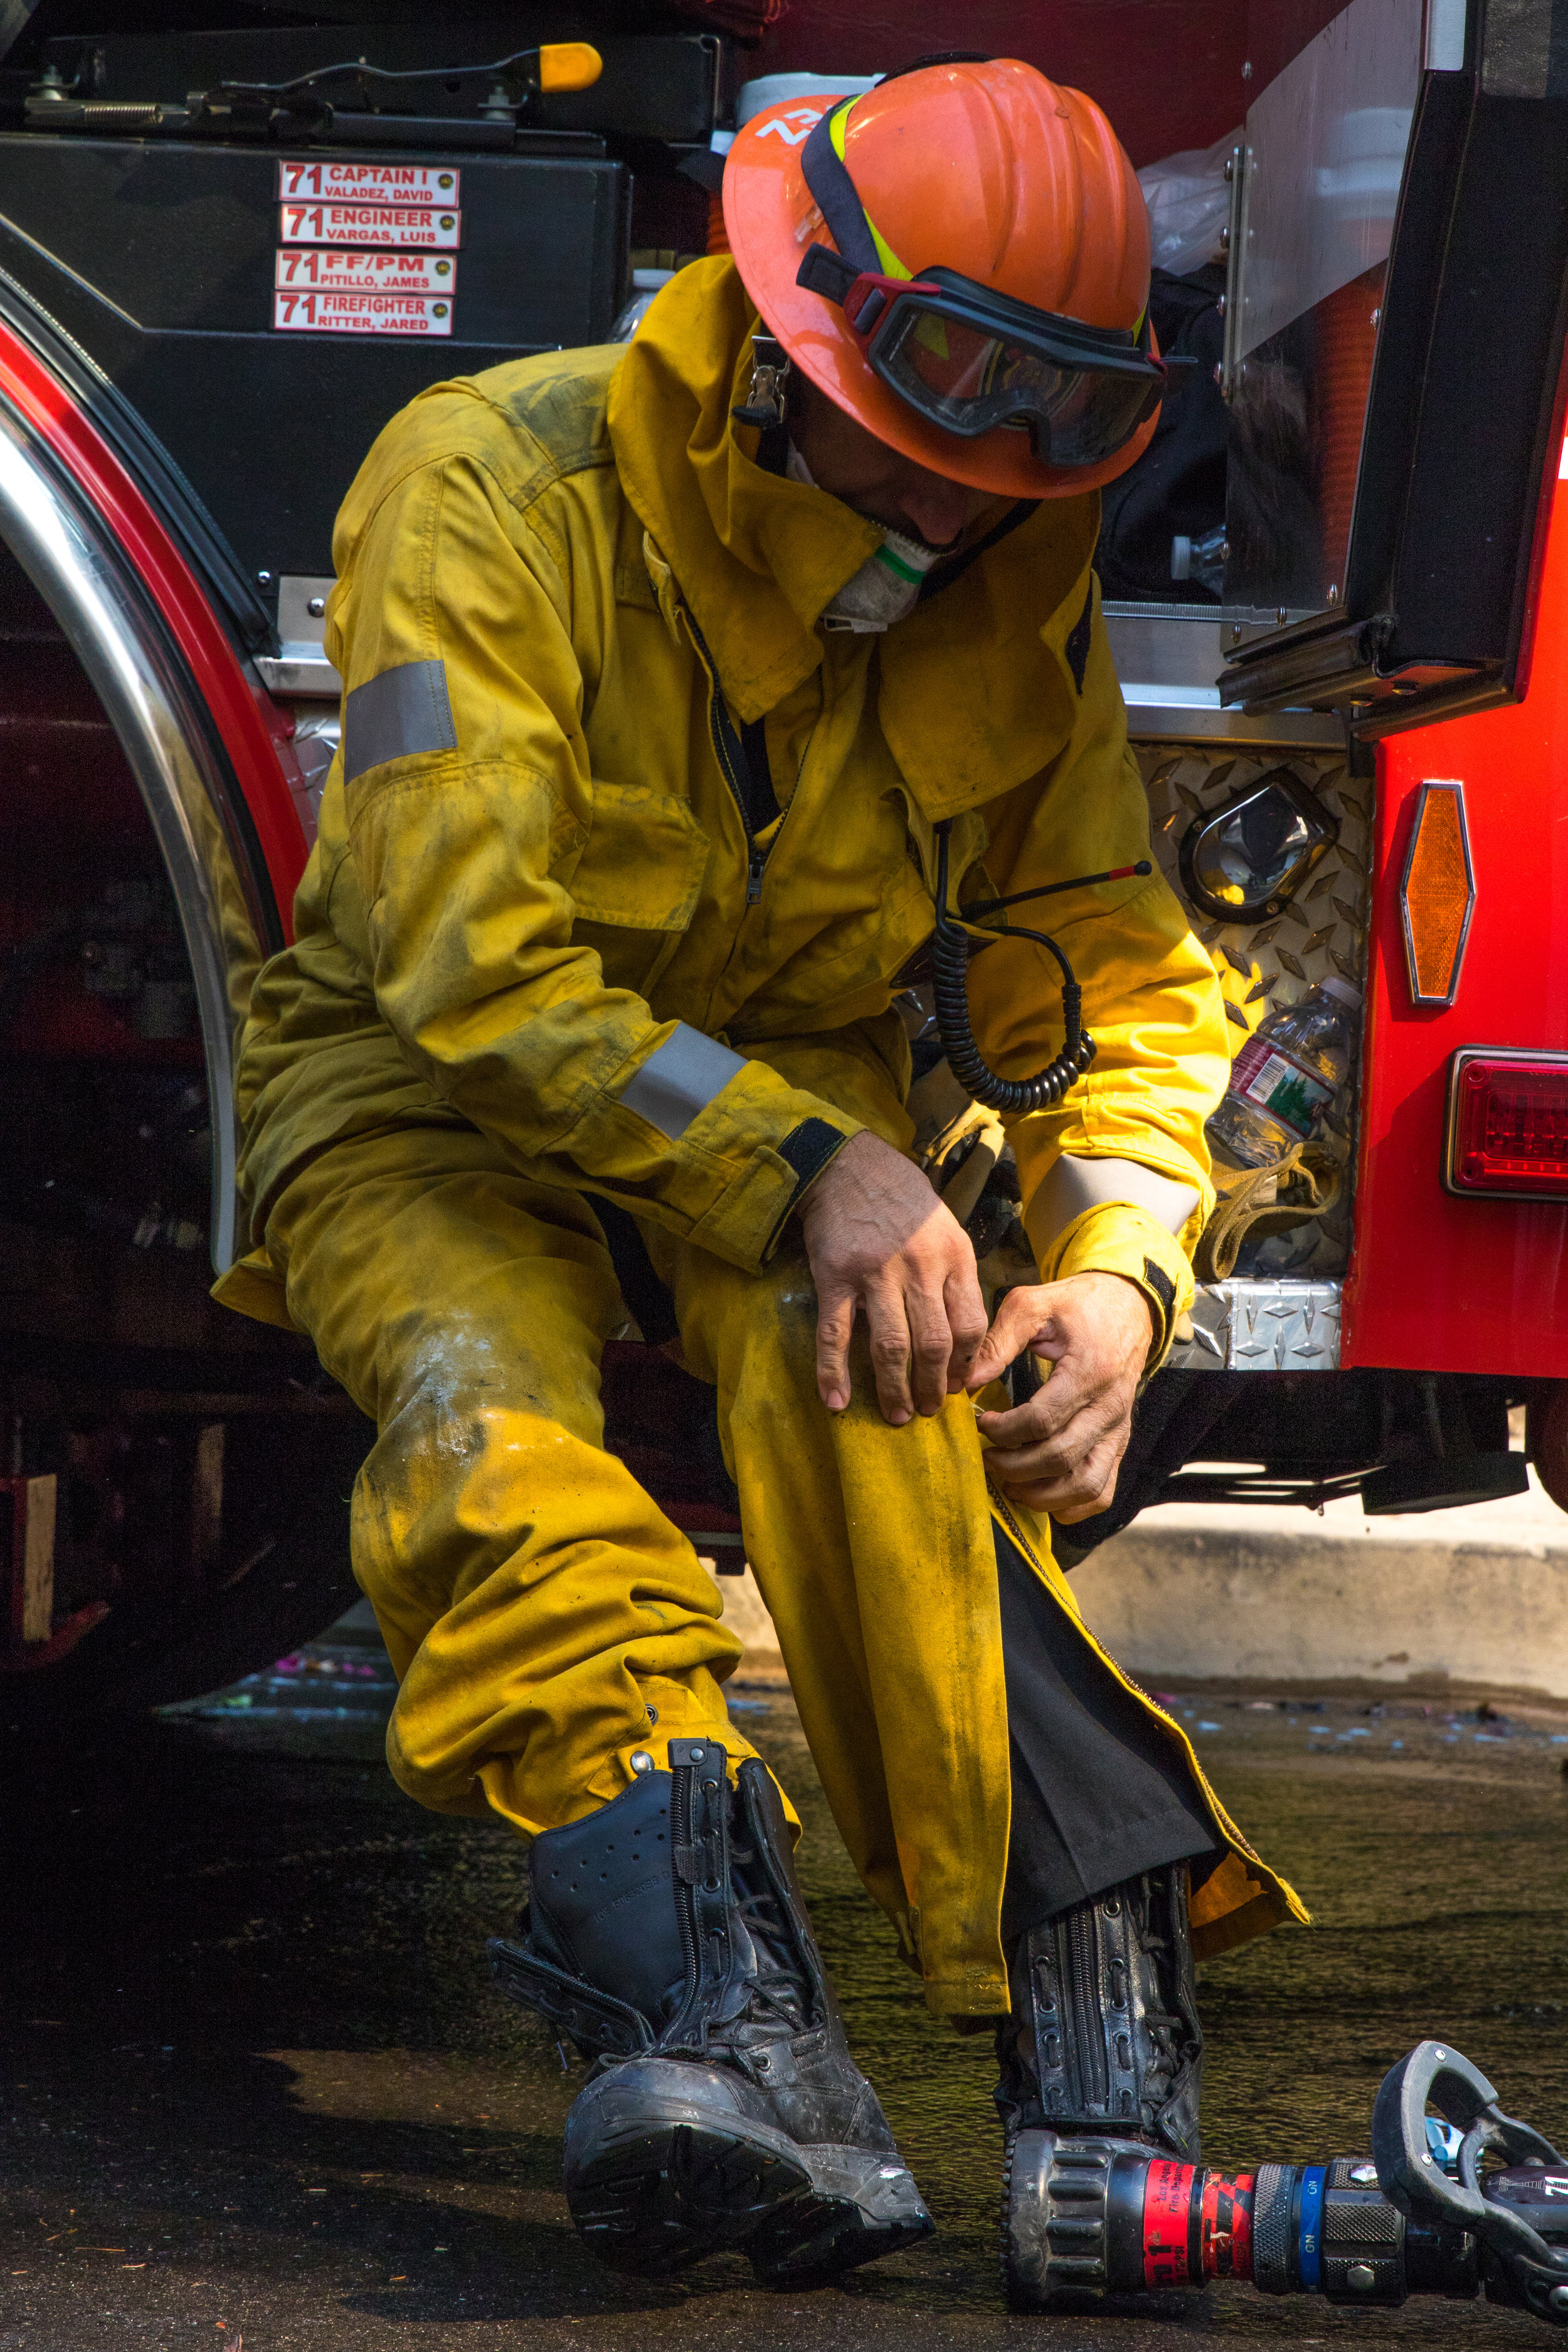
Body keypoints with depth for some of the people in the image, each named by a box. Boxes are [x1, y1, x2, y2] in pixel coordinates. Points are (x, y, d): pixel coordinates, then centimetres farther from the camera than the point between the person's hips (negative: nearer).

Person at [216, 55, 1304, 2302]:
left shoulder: (1016, 586, -4)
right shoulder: (496, 491, -20)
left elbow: (1122, 977, 2)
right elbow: (471, 960, -27)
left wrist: (1118, 1268, -18)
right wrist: (802, 1170, -37)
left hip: (794, 1081, 3)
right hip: (434, 1104, -2)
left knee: (864, 1360, -33)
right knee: (488, 1416, -35)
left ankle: (1084, 1961, -38)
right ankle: (728, 2020, -50)